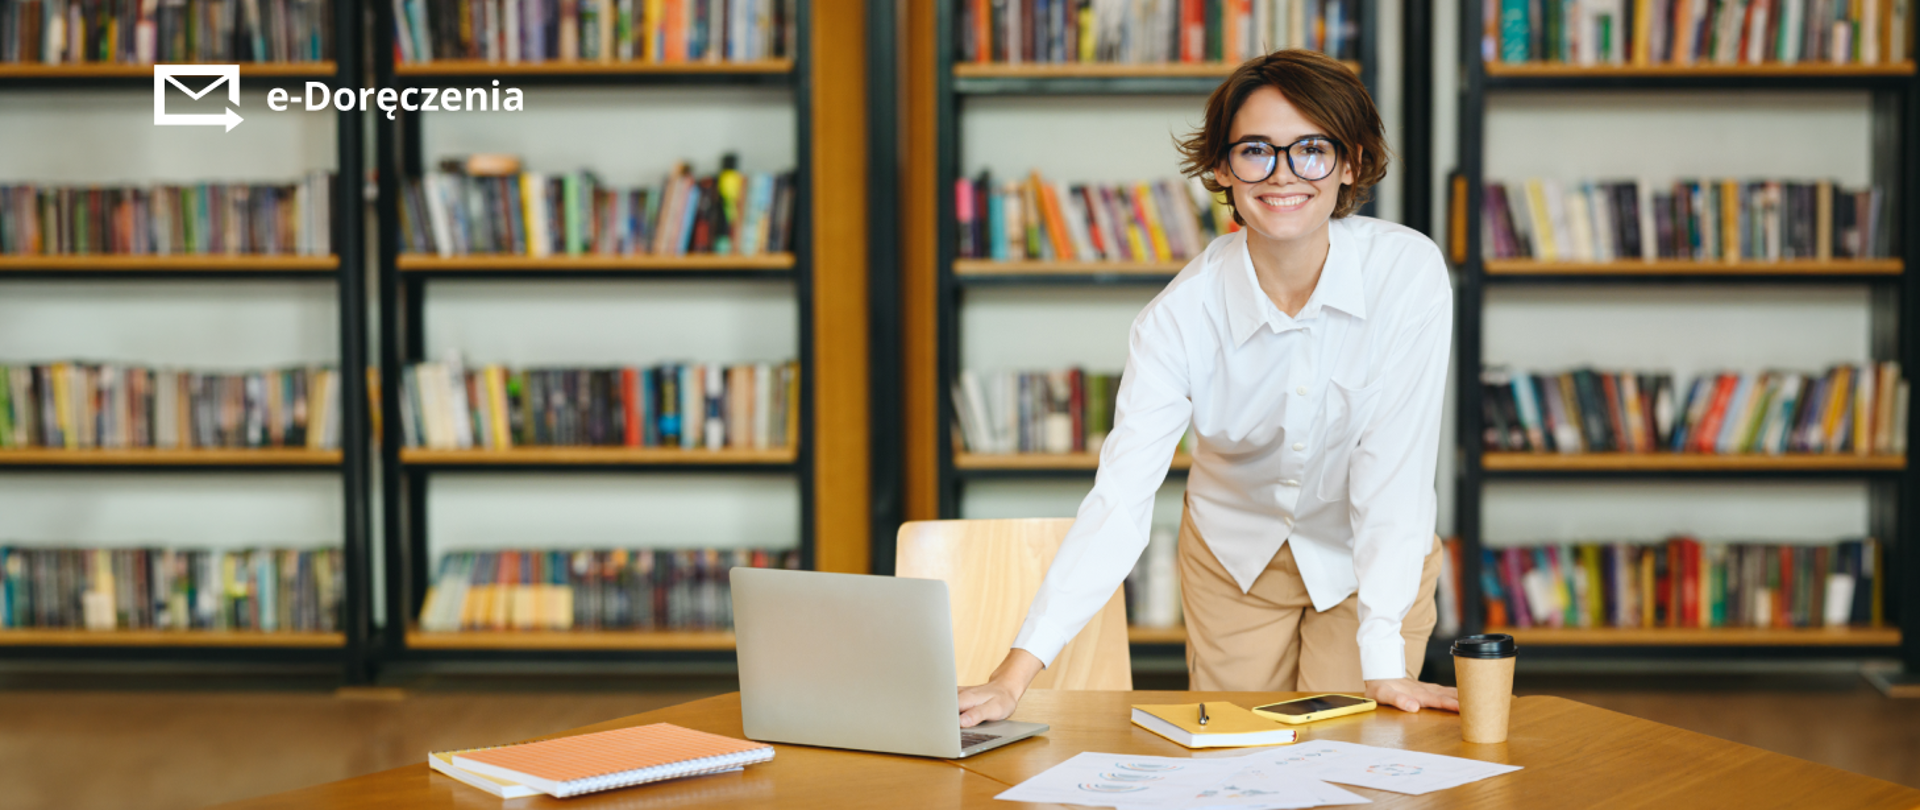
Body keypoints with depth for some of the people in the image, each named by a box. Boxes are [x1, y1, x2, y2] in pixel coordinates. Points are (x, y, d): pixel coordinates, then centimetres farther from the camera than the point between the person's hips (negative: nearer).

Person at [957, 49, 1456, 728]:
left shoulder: (1408, 273, -26)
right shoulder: (1180, 314, -23)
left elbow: (1394, 470, -26)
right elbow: (1118, 500, -29)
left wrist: (1384, 664, -32)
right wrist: (1015, 674, -38)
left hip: (1375, 562, -1)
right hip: (1233, 554, 1)